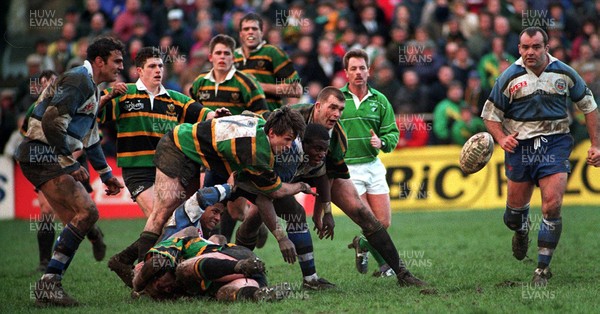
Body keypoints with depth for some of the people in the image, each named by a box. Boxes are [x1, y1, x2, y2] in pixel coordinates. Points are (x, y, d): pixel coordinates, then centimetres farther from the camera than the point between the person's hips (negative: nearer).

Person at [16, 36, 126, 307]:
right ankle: (48, 283, -20)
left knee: (77, 222, 7)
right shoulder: (79, 80, -12)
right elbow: (52, 122, -23)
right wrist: (71, 164, -19)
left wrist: (106, 174, 34)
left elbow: (90, 138, 32)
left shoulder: (91, 88, 22)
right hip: (42, 155, -10)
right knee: (87, 212, -18)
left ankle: (49, 285, 7)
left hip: (51, 159, 10)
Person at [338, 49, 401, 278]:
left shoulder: (379, 100, 6)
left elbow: (393, 132, 7)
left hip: (373, 166, 4)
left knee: (384, 223, 4)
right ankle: (385, 263, 16)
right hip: (347, 168, -4)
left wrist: (382, 142, -13)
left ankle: (362, 245, 35)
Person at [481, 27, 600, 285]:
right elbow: (490, 114, 5)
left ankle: (543, 267, -3)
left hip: (555, 143, -1)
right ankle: (520, 232, 46)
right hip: (520, 145, 1)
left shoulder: (564, 73, 0)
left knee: (552, 206, -14)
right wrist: (501, 138, -13)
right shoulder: (510, 77, -3)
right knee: (516, 205, 7)